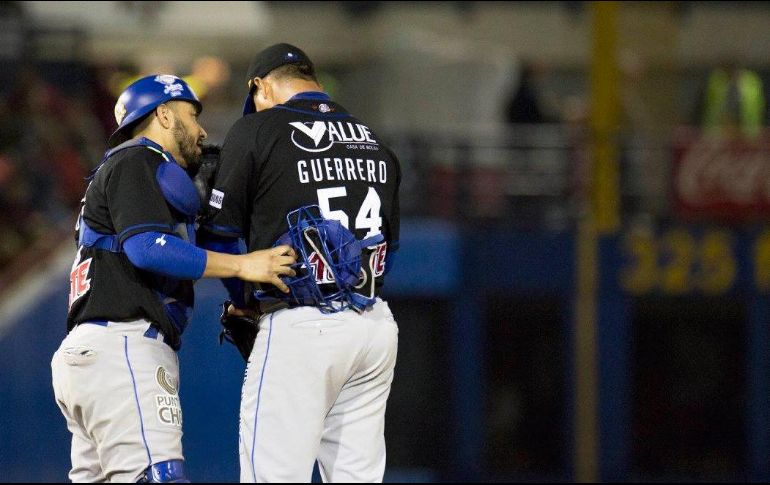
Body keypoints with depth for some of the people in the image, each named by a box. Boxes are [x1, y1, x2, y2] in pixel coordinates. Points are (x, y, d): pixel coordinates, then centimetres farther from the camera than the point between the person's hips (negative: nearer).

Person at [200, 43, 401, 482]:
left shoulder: (257, 130, -1)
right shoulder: (375, 143, 17)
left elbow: (221, 232, 2)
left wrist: (244, 300, 16)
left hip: (300, 328, -6)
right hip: (376, 327, 6)